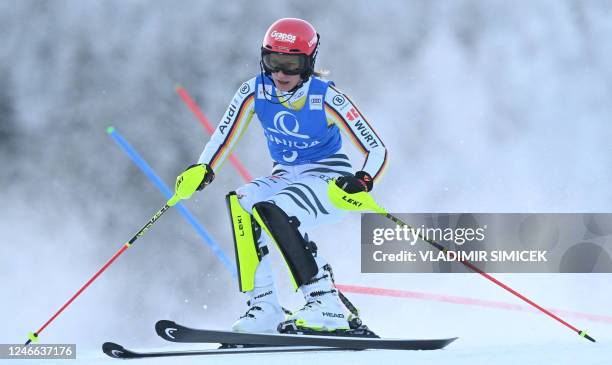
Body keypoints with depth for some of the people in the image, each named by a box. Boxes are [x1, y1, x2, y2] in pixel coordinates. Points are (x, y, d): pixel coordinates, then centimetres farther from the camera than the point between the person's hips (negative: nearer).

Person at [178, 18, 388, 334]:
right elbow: (224, 136, 0)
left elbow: (377, 150, -18)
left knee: (271, 212, -32)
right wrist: (203, 169, -20)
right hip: (285, 177, 5)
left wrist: (363, 181, -38)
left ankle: (327, 306, -29)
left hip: (329, 179, -5)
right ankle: (263, 307, -23)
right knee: (241, 203, -24)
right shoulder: (255, 92, -9)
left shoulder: (326, 98, -20)